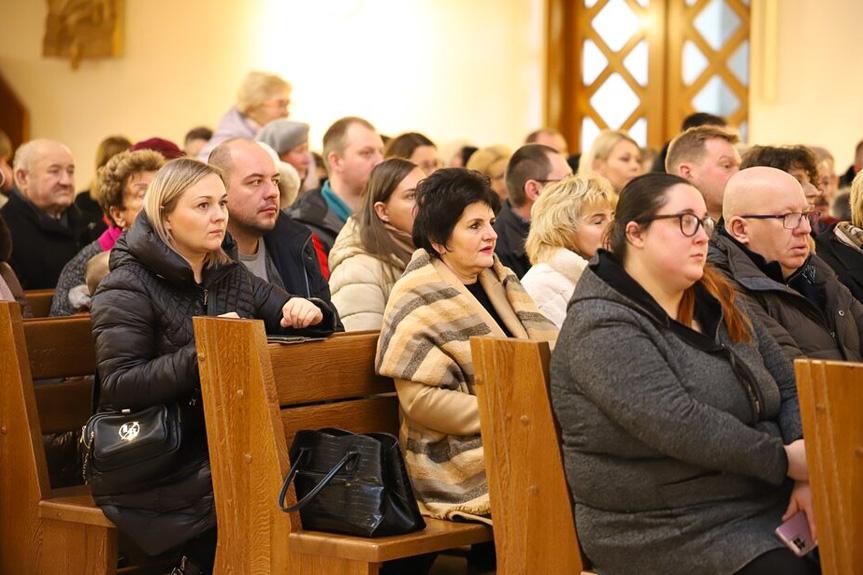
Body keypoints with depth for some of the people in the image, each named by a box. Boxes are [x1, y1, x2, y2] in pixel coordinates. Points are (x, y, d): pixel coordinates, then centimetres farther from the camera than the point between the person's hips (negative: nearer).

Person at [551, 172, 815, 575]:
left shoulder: (720, 306, 14)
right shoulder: (602, 328, -12)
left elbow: (791, 386, 11)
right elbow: (678, 426, -22)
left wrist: (808, 473, -7)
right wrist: (784, 460, -17)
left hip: (767, 507, 7)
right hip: (672, 532, -7)